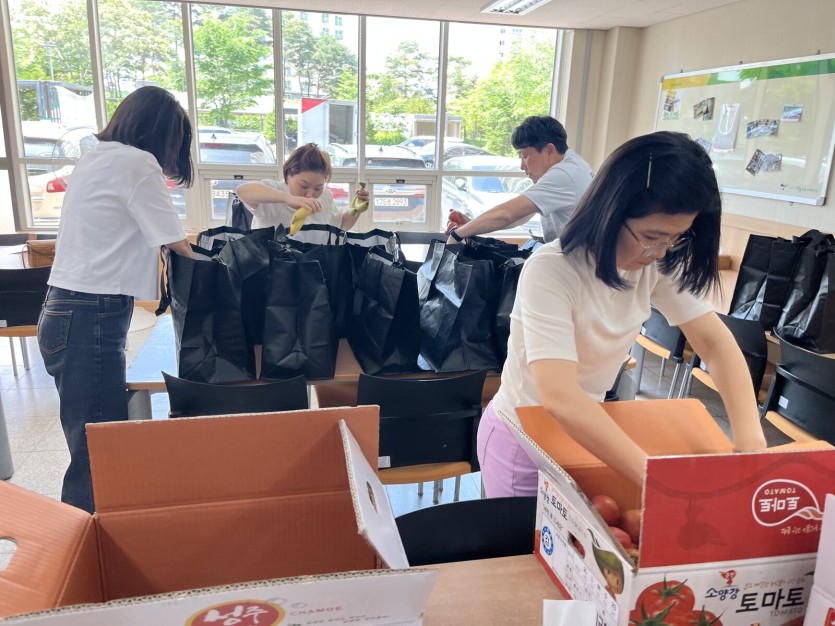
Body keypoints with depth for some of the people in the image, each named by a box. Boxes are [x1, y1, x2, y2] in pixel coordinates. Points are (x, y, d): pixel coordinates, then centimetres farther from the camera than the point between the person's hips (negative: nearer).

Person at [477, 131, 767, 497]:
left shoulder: (657, 266, -12)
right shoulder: (551, 272, -32)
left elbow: (715, 342, -12)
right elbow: (560, 398, -41)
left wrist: (750, 440, -27)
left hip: (589, 429, 6)